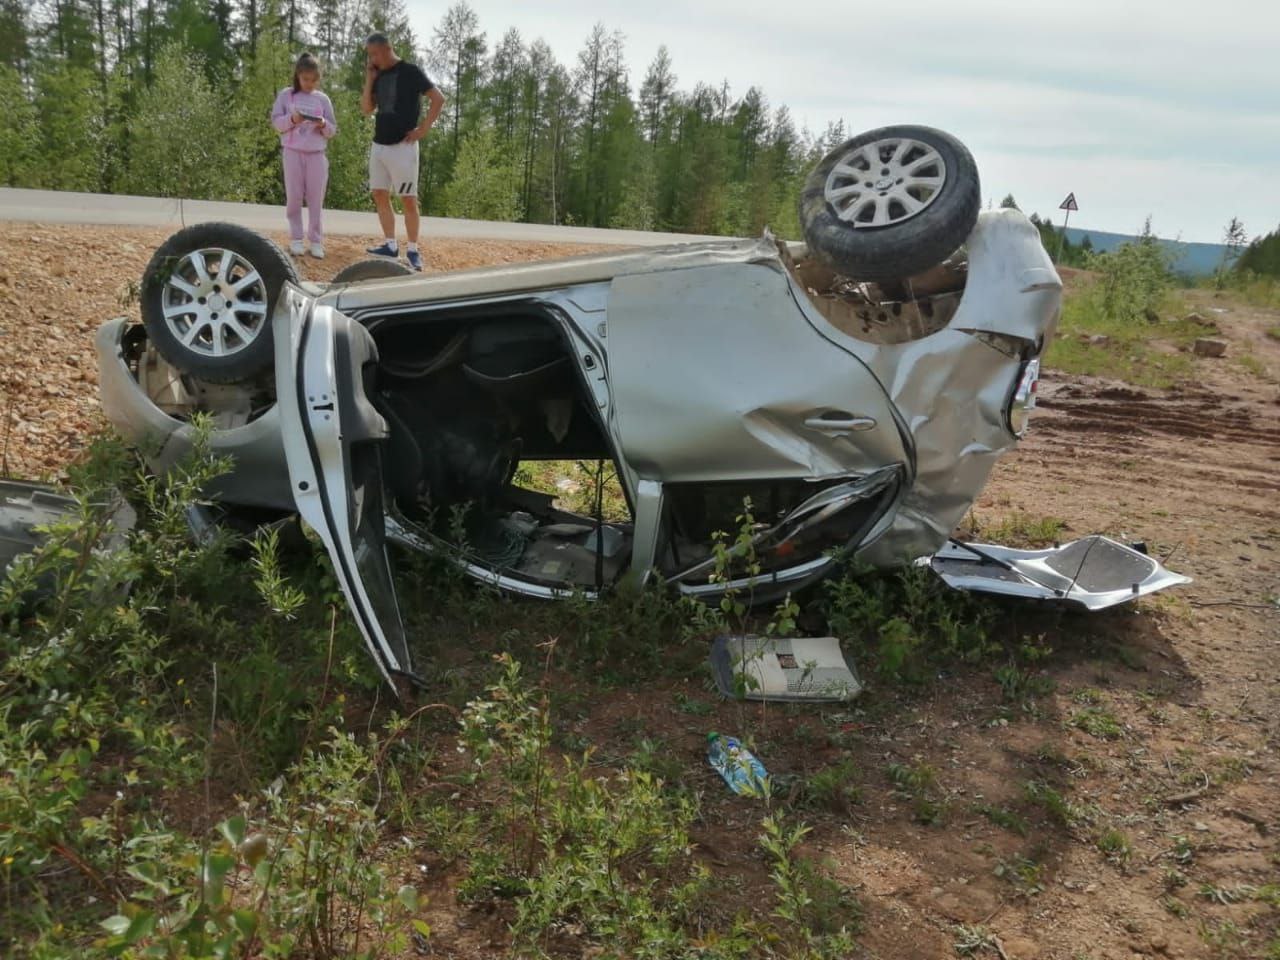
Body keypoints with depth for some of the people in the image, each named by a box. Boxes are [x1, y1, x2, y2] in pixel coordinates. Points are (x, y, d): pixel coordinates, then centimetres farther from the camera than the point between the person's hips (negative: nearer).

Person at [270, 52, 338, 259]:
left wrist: (324, 125, -14)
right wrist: (291, 119, -17)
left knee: (316, 198, 1)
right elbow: (276, 121, 1)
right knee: (294, 197, 3)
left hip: (316, 154, 1)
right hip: (293, 153, -1)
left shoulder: (323, 99, 8)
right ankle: (296, 238, 12)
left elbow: (333, 130, 8)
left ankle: (316, 240, 7)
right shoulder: (286, 95, 4)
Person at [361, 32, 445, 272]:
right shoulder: (379, 76, 12)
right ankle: (390, 245, 13)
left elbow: (438, 99, -10)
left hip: (402, 146, -7)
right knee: (380, 195, 7)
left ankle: (413, 250, 2)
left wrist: (422, 130, -12)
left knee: (408, 199, -4)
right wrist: (369, 80, 0)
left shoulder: (410, 71, -7)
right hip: (378, 145, 7)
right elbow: (366, 109, 12)